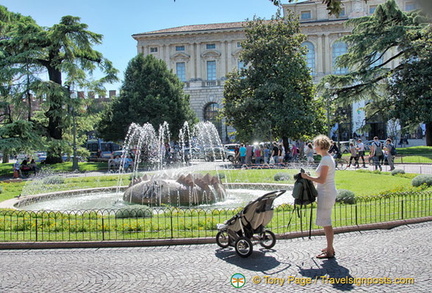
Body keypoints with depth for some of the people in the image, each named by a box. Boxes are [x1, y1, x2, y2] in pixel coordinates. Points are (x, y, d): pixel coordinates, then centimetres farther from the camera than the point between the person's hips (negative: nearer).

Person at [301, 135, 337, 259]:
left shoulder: (325, 159, -18)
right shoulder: (328, 157, 13)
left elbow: (322, 180, -22)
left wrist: (307, 177, -11)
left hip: (326, 193, -10)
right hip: (328, 192, 10)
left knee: (325, 223, -3)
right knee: (326, 222, 18)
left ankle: (330, 252, 4)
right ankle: (330, 247, 28)